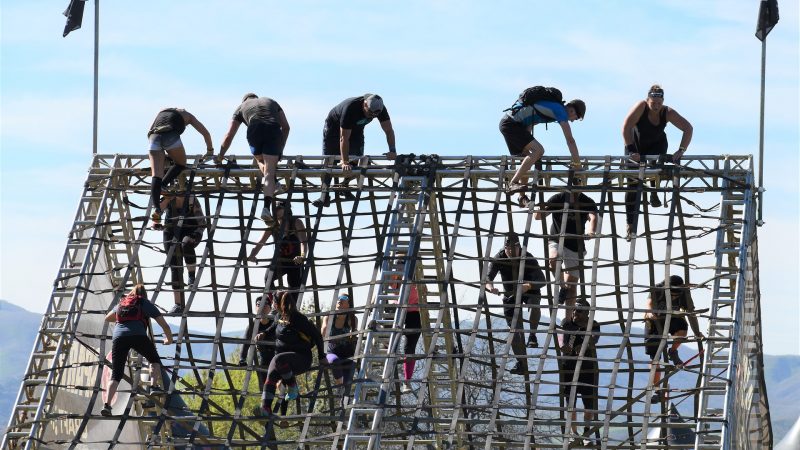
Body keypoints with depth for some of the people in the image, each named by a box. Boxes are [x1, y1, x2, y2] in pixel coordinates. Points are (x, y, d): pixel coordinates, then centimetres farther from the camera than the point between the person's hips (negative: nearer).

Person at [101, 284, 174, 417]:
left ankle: (107, 404, -15)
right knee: (154, 360, 24)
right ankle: (155, 386, 2)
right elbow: (164, 325, 21)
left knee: (116, 375, 2)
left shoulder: (121, 304, 30)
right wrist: (169, 339, 38)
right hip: (138, 335, -2)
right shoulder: (146, 303, 21)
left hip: (118, 336, 2)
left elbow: (107, 318, 47)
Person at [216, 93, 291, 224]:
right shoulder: (271, 102, 36)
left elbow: (229, 136, 26)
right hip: (273, 131, 0)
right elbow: (285, 127, 26)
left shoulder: (241, 107, 31)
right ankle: (266, 207, -21)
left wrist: (220, 156, 32)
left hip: (255, 131, 0)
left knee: (260, 161, 28)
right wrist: (280, 150, 30)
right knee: (269, 172, -4)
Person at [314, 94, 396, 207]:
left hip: (356, 128, 5)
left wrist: (393, 151, -35)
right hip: (334, 126, -5)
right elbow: (344, 138, -41)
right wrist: (345, 162, -43)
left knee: (356, 161, -8)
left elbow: (389, 130, -21)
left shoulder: (380, 109, -29)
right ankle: (325, 195, -7)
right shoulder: (350, 108, -43)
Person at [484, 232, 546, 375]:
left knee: (534, 305, -37)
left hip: (530, 289, -2)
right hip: (510, 292, 2)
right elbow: (487, 278, -31)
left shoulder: (528, 258, -27)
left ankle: (533, 335, -13)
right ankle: (522, 363, 9)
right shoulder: (498, 259, -21)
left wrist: (528, 286, -56)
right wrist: (490, 287, -55)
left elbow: (541, 280, -35)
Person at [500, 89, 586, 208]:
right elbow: (570, 140, -12)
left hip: (506, 122, 10)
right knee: (538, 150, -20)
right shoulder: (561, 110, -9)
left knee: (527, 158, 15)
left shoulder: (554, 106, 20)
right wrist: (577, 163, -8)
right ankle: (513, 183, -26)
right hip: (512, 124, -10)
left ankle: (522, 198, 18)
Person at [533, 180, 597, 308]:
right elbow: (538, 216, -13)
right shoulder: (558, 199, -8)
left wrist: (590, 231, -50)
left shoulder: (587, 203, -8)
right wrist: (539, 210, -38)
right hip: (556, 241, -1)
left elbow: (593, 217, -28)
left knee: (572, 284, 1)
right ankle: (563, 287, -10)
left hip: (575, 247, 1)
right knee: (553, 260, -34)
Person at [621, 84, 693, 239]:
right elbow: (626, 127, -37)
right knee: (633, 182, -9)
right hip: (636, 145, -1)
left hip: (657, 144, 1)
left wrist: (681, 151, -35)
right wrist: (631, 150, -42)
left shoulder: (668, 113, -25)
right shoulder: (641, 107, -31)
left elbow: (688, 129, -25)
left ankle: (654, 194, 0)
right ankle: (631, 225, -5)